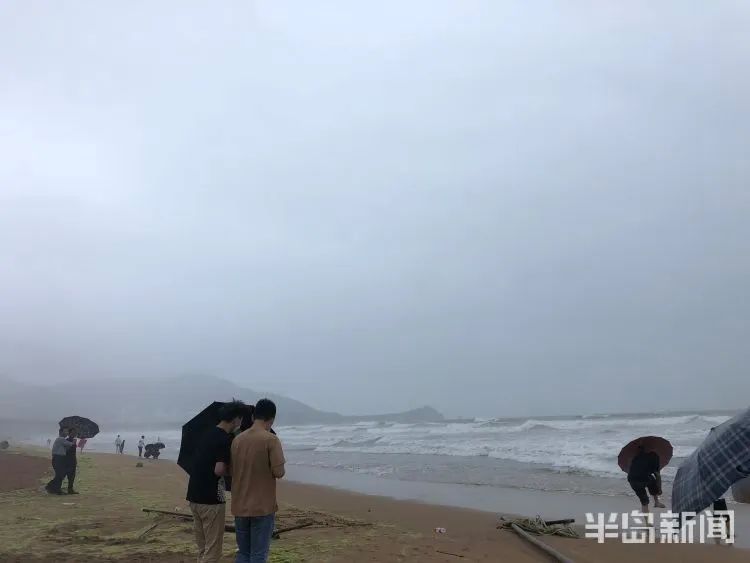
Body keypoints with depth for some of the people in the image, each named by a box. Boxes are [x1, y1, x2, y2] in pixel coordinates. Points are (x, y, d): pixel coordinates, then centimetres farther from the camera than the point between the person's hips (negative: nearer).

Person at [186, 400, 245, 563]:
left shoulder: (206, 434, 11)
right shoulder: (226, 439, -15)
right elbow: (219, 470, -23)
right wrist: (231, 467, -3)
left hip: (194, 496, 8)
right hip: (211, 499, -8)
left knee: (202, 549, 17)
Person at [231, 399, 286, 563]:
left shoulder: (237, 439, 5)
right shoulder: (271, 439, -13)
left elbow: (231, 470, 11)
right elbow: (279, 472, -16)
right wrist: (279, 469, 5)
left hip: (240, 507, 5)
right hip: (263, 507, -5)